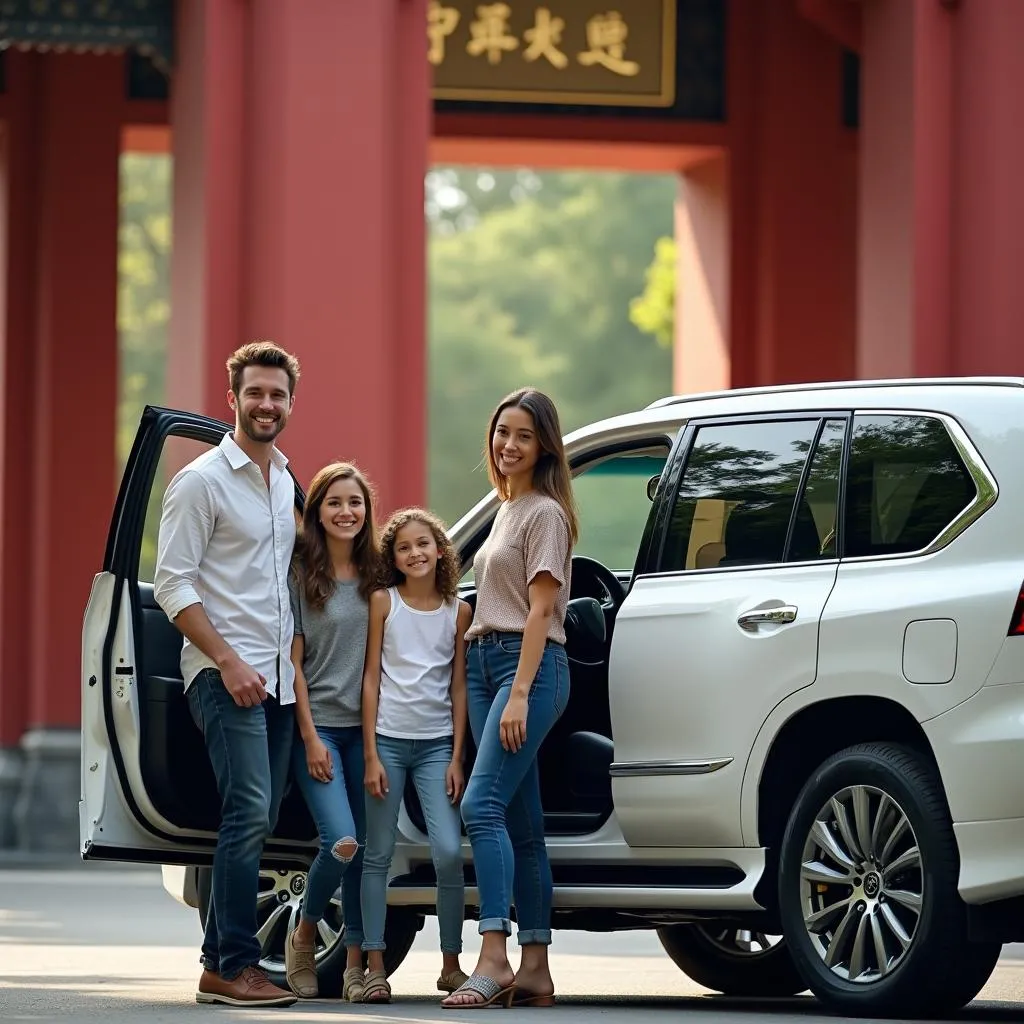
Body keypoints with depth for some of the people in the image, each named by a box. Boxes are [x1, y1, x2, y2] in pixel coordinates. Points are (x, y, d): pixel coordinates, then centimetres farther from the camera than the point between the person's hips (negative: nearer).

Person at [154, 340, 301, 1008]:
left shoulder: (286, 482, 17)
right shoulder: (203, 482, -6)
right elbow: (173, 584, -10)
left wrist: (295, 663, 16)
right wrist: (229, 662, -17)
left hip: (276, 678, 8)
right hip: (225, 674, -8)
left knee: (258, 821, 7)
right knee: (249, 812, -18)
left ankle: (220, 963, 12)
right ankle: (236, 966, -17)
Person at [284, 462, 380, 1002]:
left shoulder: (375, 578, 9)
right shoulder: (301, 576, -2)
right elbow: (294, 662, -3)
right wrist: (311, 737, -9)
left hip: (365, 728, 4)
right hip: (319, 726, -4)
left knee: (365, 851, 1)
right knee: (341, 843, -17)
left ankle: (355, 965, 9)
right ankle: (303, 937, 7)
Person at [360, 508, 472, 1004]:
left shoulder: (459, 611, 5)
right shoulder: (383, 602, 2)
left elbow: (458, 687, 5)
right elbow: (371, 678, 0)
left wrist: (456, 758, -1)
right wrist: (371, 755, -5)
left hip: (437, 744, 1)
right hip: (387, 739, -1)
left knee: (449, 853, -10)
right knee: (378, 855, 0)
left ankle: (451, 964, 1)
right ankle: (375, 967, 3)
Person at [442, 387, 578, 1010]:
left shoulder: (545, 513, -6)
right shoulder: (507, 510, 20)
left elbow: (539, 611, -13)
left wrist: (519, 694, -20)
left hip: (530, 665, -9)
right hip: (486, 661, 9)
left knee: (483, 804, -21)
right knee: (522, 823, 7)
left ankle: (493, 959, -28)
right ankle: (535, 970, 7)